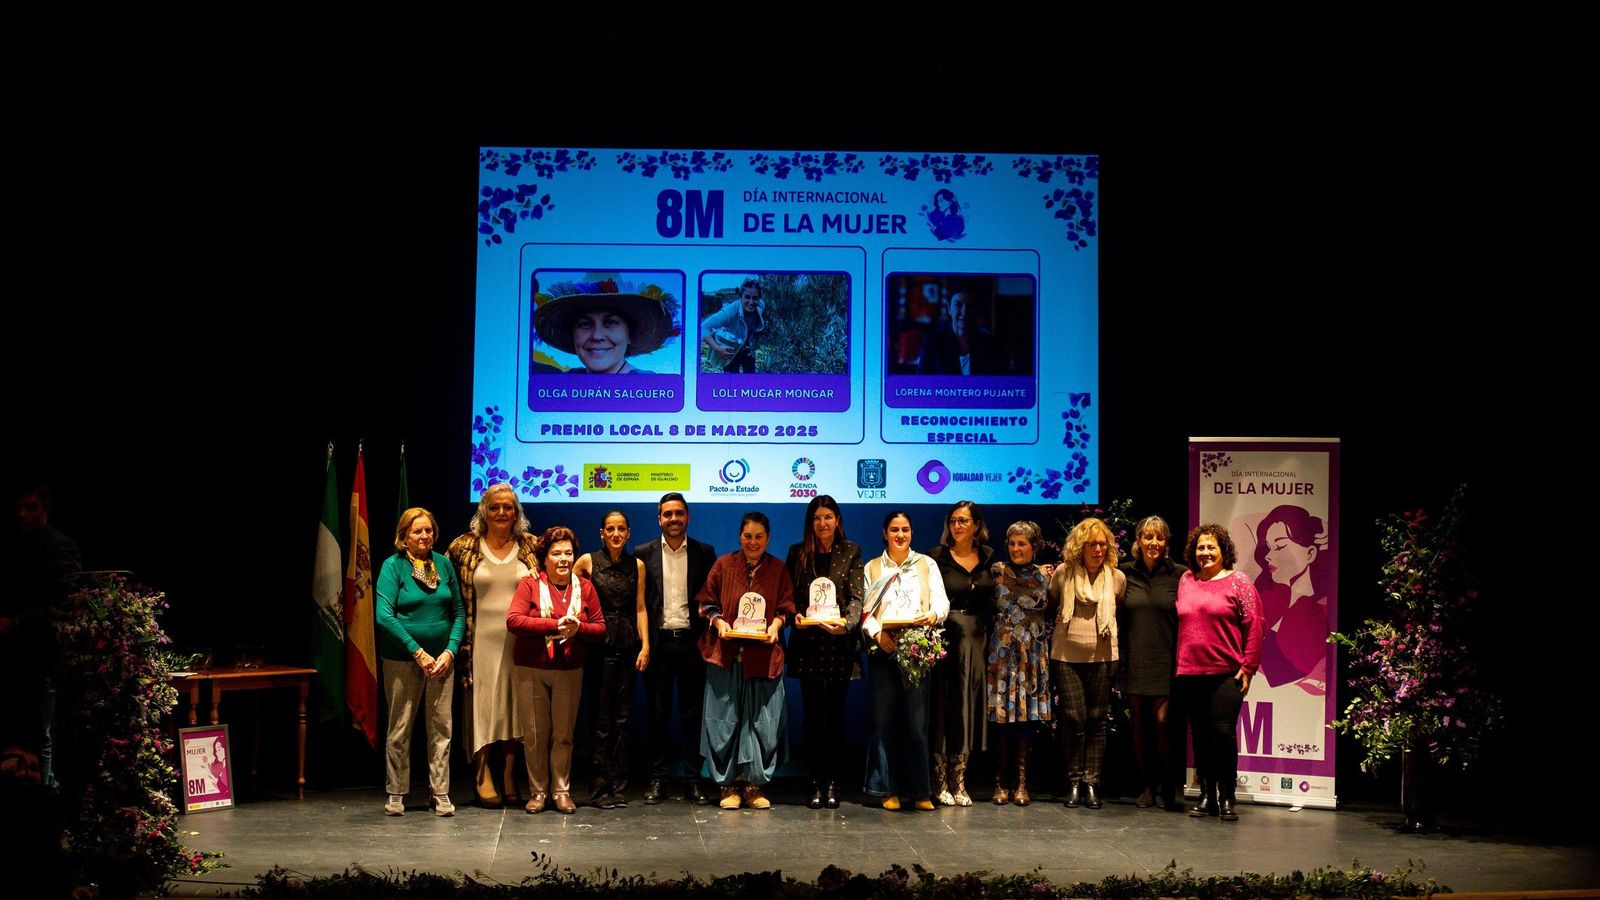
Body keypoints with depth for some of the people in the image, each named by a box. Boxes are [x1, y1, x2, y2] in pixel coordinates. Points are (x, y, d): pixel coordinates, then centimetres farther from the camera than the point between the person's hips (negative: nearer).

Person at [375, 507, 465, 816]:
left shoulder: (443, 564, 7)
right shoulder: (393, 566, -5)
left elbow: (459, 612, 9)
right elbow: (384, 615, -13)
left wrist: (450, 651, -5)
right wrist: (418, 652, -15)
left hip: (440, 658, 3)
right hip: (402, 660, -3)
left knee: (441, 727, 2)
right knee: (399, 729, 3)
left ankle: (441, 793, 9)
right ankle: (396, 794, 14)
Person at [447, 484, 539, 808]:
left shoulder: (531, 547, 7)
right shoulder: (464, 547, 3)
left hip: (521, 640, 1)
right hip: (482, 639, -1)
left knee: (516, 705, 4)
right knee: (483, 704, -3)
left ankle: (510, 776, 11)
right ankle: (483, 776, 2)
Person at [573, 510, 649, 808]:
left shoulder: (637, 565, 8)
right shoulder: (588, 561, 1)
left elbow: (640, 607, 7)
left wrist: (645, 645, 0)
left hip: (628, 644, 3)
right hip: (600, 644, -3)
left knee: (622, 718, 5)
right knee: (601, 718, -4)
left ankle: (618, 786, 10)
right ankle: (600, 787, 2)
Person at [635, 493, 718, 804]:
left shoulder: (704, 553, 5)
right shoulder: (643, 553, 5)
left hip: (690, 641, 0)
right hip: (657, 642, 0)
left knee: (692, 714, 4)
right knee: (657, 714, 5)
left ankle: (693, 781, 10)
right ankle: (657, 779, 12)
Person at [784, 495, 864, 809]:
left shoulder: (851, 552, 4)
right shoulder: (798, 553, 8)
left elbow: (856, 597, -4)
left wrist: (847, 622, -22)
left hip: (839, 642, -1)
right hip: (808, 643, 1)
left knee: (835, 713, 2)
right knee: (813, 714, 2)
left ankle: (832, 782, 8)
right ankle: (816, 782, 6)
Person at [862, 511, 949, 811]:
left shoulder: (926, 565, 13)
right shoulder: (872, 568, 14)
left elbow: (941, 601, 4)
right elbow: (864, 610, 5)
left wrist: (933, 615, -19)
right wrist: (877, 633, -13)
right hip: (883, 650, 1)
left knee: (916, 719, -4)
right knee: (883, 719, -1)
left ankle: (920, 790, 1)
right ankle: (888, 789, 5)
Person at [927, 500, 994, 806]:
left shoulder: (989, 557, 9)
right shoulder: (937, 557, -3)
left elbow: (993, 600, 16)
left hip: (977, 640, 4)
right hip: (945, 637, -4)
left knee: (969, 707, 6)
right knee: (943, 707, -2)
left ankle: (959, 781, 12)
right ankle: (941, 781, 5)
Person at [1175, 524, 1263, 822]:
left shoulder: (1238, 581, 1)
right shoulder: (1185, 581, 12)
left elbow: (1255, 626, -3)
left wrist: (1248, 666, -8)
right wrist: (1177, 663, 9)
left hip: (1226, 674, -4)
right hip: (1189, 674, 4)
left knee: (1223, 732, -9)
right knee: (1200, 736, 7)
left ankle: (1226, 798, 0)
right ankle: (1206, 796, 15)